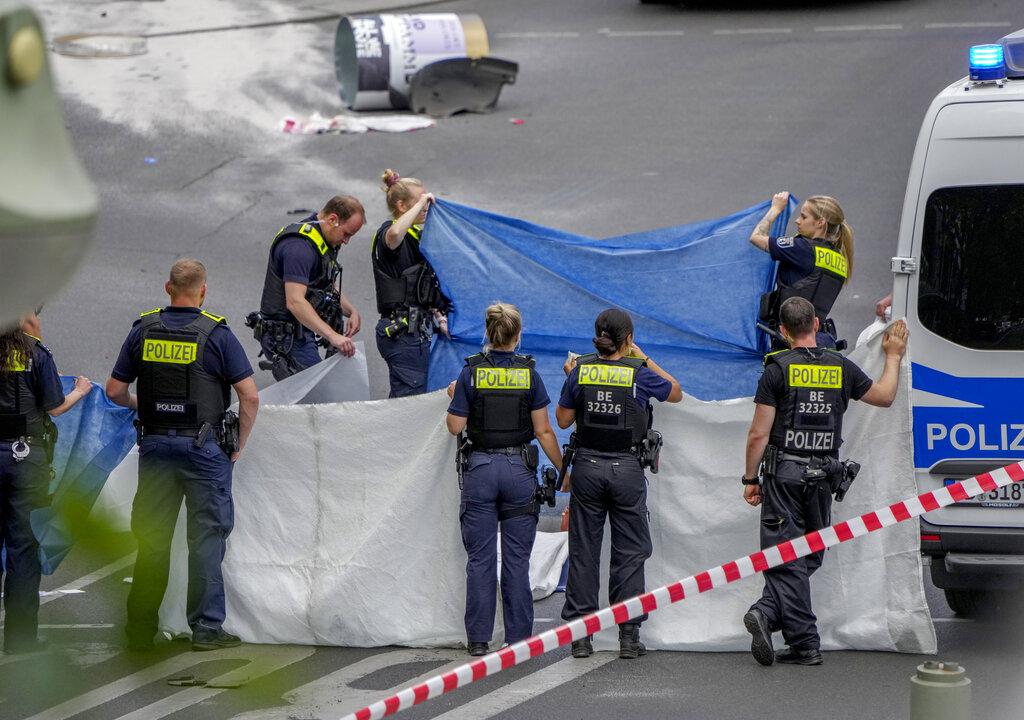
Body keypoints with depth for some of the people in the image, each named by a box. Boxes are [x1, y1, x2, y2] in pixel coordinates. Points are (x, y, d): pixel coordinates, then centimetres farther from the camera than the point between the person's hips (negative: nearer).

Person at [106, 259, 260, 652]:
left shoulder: (143, 331, 2)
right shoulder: (217, 334, -7)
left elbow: (115, 391, 6)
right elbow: (250, 397, -10)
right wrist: (239, 444, 2)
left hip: (155, 443, 3)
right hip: (204, 445, -3)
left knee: (151, 538, 10)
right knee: (207, 537, 3)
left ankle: (140, 627, 12)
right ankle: (206, 627, 1)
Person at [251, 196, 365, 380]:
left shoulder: (323, 243, 12)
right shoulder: (300, 246, -22)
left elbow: (330, 289, 25)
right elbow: (295, 302, -32)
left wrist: (351, 311, 5)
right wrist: (333, 336, -38)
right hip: (285, 338, -10)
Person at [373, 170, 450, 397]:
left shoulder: (413, 236, 19)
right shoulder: (387, 234, -11)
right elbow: (394, 234, -40)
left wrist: (437, 316, 17)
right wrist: (421, 203, -27)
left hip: (416, 328, 10)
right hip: (403, 332, -10)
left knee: (401, 396, 11)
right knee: (411, 397, -12)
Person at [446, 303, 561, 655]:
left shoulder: (471, 372, -5)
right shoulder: (529, 373, -3)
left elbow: (455, 426, -3)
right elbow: (543, 431, -1)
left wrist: (454, 396, 16)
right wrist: (562, 468, 9)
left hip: (480, 468, 0)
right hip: (520, 468, 0)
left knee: (480, 558, 5)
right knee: (517, 559, 6)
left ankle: (478, 638, 5)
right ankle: (518, 637, 7)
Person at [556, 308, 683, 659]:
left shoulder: (580, 371, -2)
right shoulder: (639, 373, -7)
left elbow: (563, 419, 8)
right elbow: (675, 393, 11)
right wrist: (645, 359, 16)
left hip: (587, 466, 2)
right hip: (627, 468, -2)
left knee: (583, 551, 7)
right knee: (629, 552, 5)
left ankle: (580, 636, 5)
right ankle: (629, 635, 2)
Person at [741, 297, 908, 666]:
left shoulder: (778, 369, -6)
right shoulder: (841, 367, 4)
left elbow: (759, 433, -8)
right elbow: (885, 396, 20)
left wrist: (750, 479, 2)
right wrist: (893, 356, 33)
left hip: (784, 474, -3)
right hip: (823, 476, 3)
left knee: (788, 559, -1)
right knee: (809, 556, 12)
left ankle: (805, 645, -11)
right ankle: (769, 612, -5)